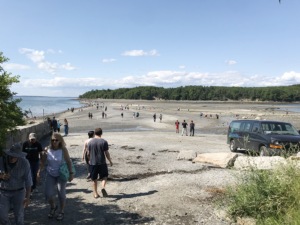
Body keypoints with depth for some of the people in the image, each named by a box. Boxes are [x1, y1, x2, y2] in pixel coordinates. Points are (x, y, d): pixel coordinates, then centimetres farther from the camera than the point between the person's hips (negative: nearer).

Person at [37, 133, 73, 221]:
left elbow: (68, 162, -11)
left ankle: (61, 212, 28)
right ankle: (53, 207, 33)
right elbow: (43, 162, 2)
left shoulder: (63, 150, -16)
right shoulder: (47, 149, -7)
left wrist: (71, 173, -11)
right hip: (50, 174, 3)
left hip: (61, 174, -3)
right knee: (48, 194, 1)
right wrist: (38, 173, 0)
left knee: (61, 194, 5)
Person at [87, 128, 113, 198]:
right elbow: (107, 153, -6)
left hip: (93, 163, 1)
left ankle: (95, 194, 20)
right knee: (104, 176, 16)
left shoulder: (90, 142, -2)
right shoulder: (104, 142, -7)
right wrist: (110, 161, 8)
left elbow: (88, 154, 2)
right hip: (102, 163, -1)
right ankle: (103, 187, -10)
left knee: (94, 179, 13)